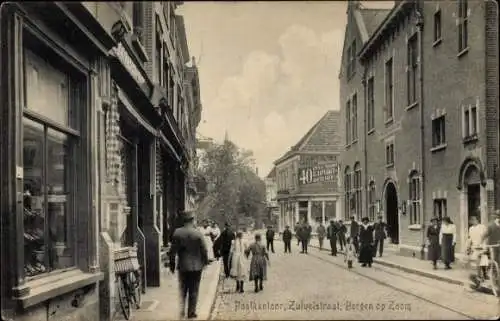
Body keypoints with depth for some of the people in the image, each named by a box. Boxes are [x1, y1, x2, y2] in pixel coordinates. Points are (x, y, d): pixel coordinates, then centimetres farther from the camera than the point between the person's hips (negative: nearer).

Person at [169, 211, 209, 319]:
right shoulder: (198, 233, -12)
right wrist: (205, 261, 10)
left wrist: (172, 264, 8)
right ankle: (191, 312, 13)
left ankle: (182, 310, 10)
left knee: (183, 289, 19)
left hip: (182, 265, 2)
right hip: (196, 266, -2)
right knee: (193, 291, 9)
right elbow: (204, 250, -7)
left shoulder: (177, 232, -7)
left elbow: (173, 250, -3)